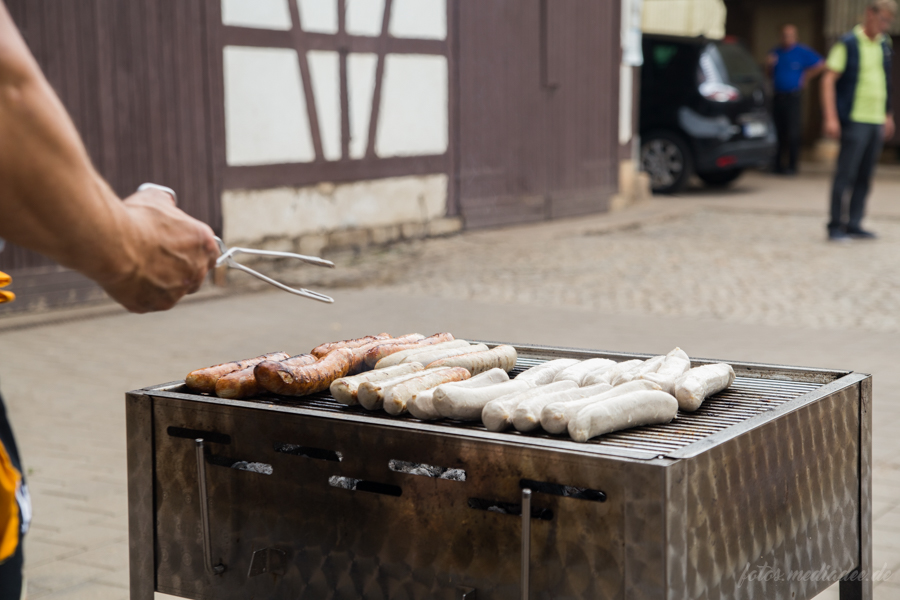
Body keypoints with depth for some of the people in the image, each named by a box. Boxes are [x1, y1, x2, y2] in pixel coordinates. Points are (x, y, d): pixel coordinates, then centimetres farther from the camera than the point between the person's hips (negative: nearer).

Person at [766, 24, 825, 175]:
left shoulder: (802, 52, 0)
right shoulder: (776, 52, 14)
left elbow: (820, 65, 0)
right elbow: (770, 73, 20)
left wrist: (805, 78, 0)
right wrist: (769, 65, -1)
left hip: (793, 97, -4)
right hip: (778, 97, 5)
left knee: (792, 133, -6)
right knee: (778, 132, 5)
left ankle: (792, 166, -2)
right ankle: (777, 164, 13)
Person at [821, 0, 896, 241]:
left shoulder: (884, 45, 13)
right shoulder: (848, 43, -7)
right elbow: (828, 79, -10)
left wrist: (888, 115, 23)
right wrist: (831, 118, -18)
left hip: (876, 120, 7)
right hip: (855, 119, -7)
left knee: (864, 176, 7)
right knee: (845, 173, -7)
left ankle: (854, 224, 12)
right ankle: (836, 225, -2)